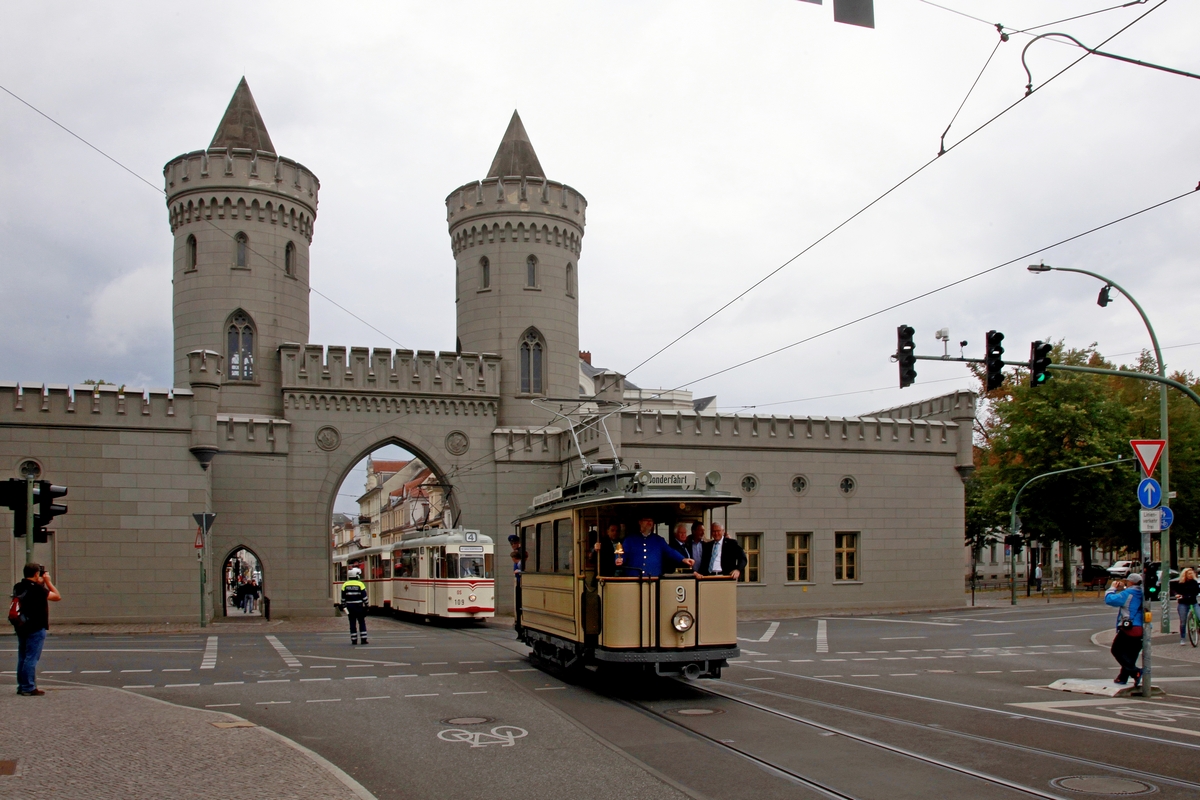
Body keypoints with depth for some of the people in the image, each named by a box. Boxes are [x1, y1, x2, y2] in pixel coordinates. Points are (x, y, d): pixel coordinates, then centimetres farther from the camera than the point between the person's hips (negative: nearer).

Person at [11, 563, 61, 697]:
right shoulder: (37, 589, -17)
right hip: (36, 629, -8)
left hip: (21, 628, 8)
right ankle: (29, 688, -4)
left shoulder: (18, 588, 6)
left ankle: (22, 686, 20)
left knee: (22, 658, 14)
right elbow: (57, 597, -12)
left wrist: (41, 584, 11)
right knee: (31, 658, -5)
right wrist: (48, 582, -5)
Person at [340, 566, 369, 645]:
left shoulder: (345, 585, 4)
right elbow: (364, 597, -7)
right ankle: (364, 640, 0)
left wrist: (344, 606, 13)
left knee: (352, 623, 6)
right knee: (362, 623, 4)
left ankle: (354, 640, 5)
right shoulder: (360, 584, -6)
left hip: (350, 606, 3)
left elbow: (343, 598, 6)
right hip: (359, 606, -3)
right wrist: (366, 606, 0)